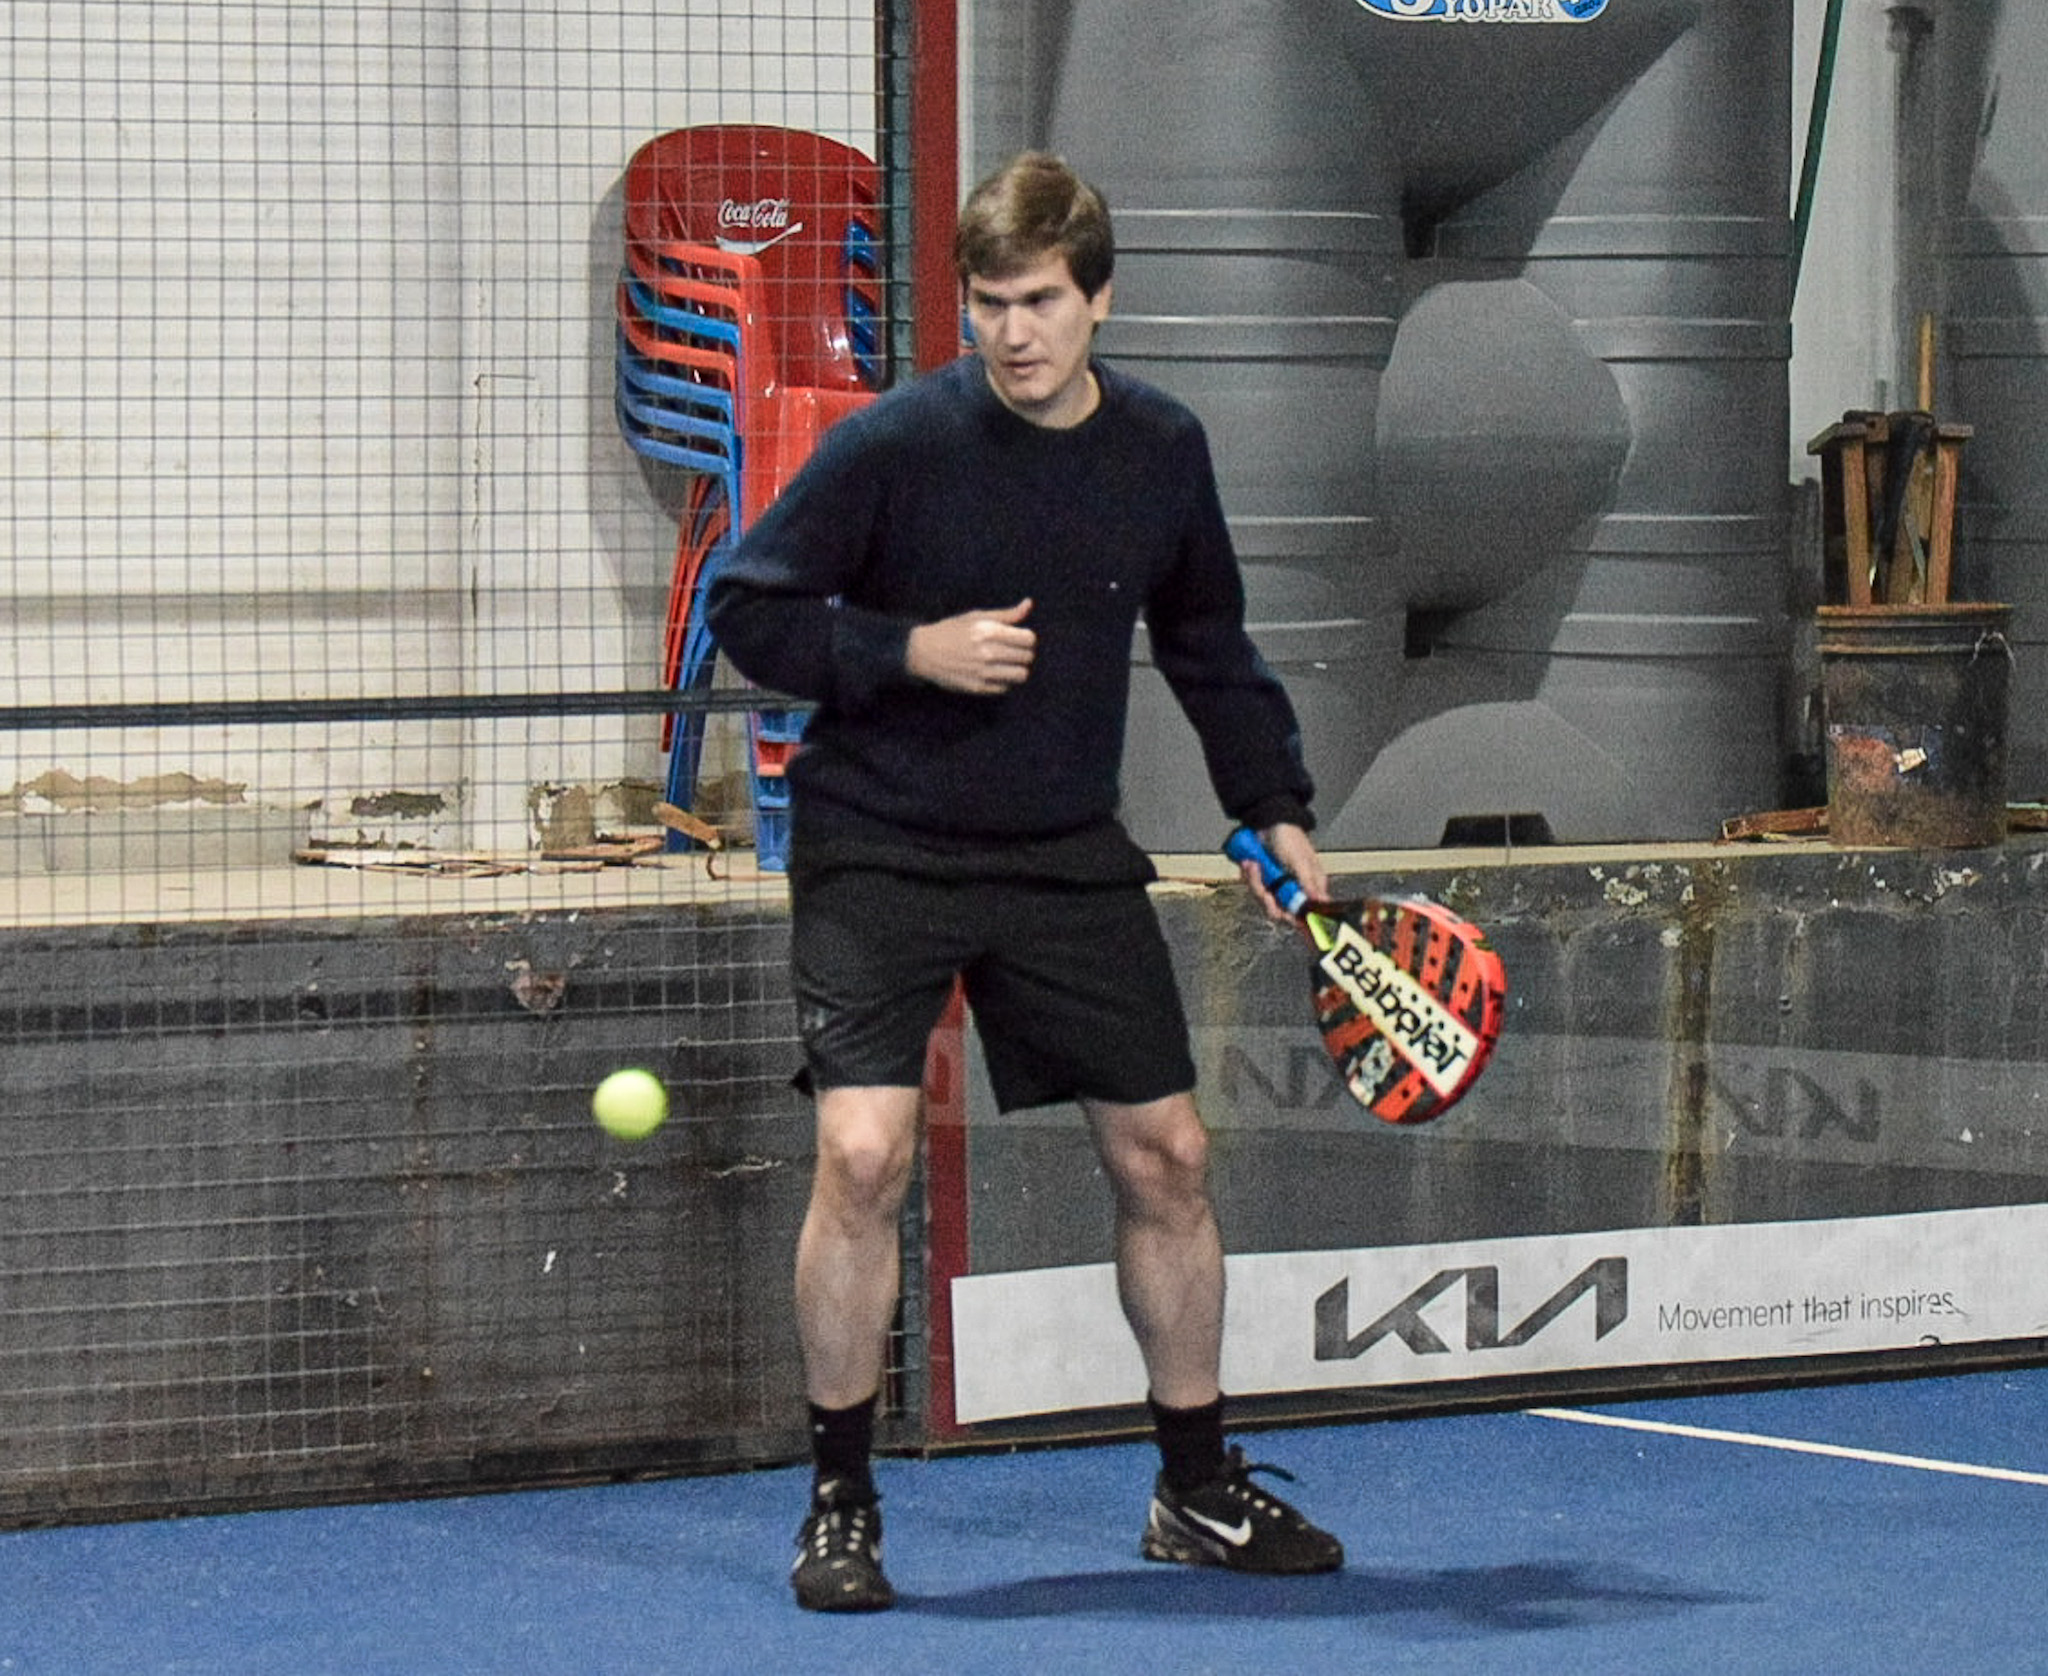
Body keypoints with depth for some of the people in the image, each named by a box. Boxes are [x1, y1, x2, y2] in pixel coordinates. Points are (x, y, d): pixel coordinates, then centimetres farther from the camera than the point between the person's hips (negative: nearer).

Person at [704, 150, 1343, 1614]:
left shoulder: (1164, 451, 1)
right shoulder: (896, 444, -13)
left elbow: (1208, 645, 17)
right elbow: (747, 610, -8)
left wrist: (1275, 808, 9)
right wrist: (913, 651, -20)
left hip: (1070, 859, 4)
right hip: (879, 850, -4)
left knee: (1167, 1154, 5)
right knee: (865, 1153, -18)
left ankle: (1198, 1491, 22)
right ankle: (841, 1503, -2)